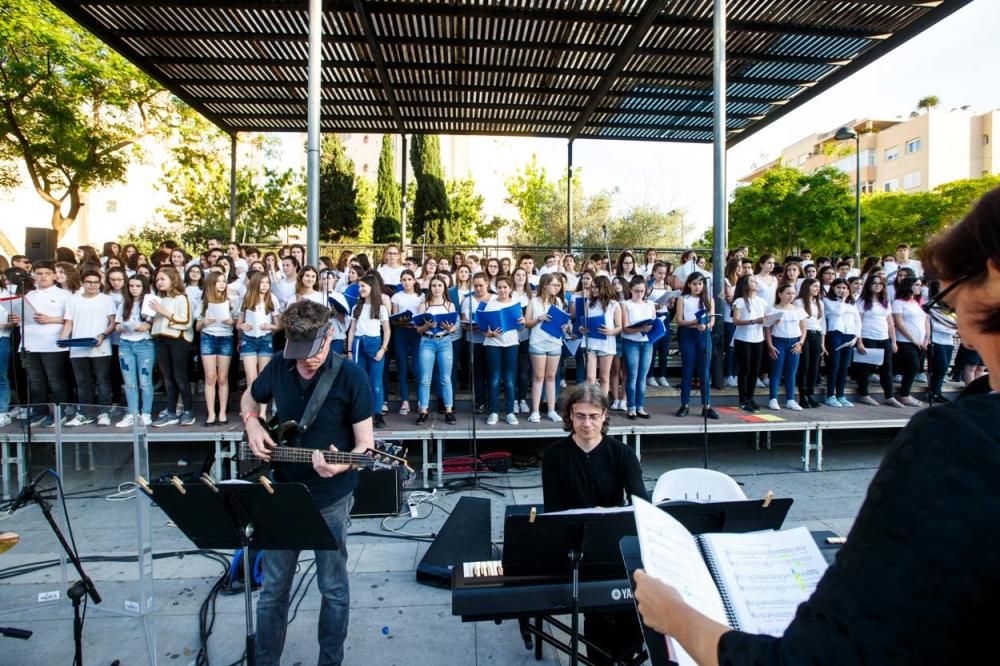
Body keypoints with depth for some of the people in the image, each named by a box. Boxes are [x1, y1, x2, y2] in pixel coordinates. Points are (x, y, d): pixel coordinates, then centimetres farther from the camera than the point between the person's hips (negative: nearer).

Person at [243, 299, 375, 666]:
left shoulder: (351, 377, -18)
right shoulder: (278, 366, -5)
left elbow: (365, 444, -15)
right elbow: (248, 399, 16)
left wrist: (340, 466, -34)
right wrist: (252, 425, -4)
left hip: (330, 498, -3)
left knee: (333, 586, 13)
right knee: (273, 587, 16)